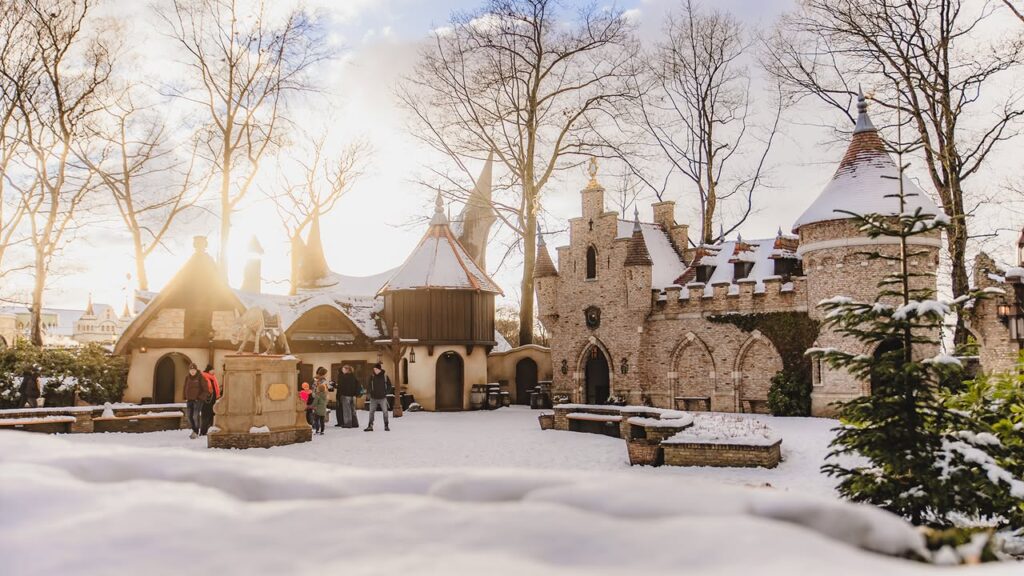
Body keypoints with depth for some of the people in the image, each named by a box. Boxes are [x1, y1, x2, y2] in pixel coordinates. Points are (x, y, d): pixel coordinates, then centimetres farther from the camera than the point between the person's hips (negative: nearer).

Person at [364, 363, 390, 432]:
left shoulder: (385, 376, -4)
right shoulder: (372, 377, -1)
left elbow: (389, 385, 6)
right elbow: (369, 385, 4)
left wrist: (386, 392, -1)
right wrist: (369, 392, -12)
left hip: (382, 397, -2)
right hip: (373, 398, 2)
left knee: (385, 411, -1)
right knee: (371, 412, 5)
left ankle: (386, 426, 9)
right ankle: (370, 426, 13)